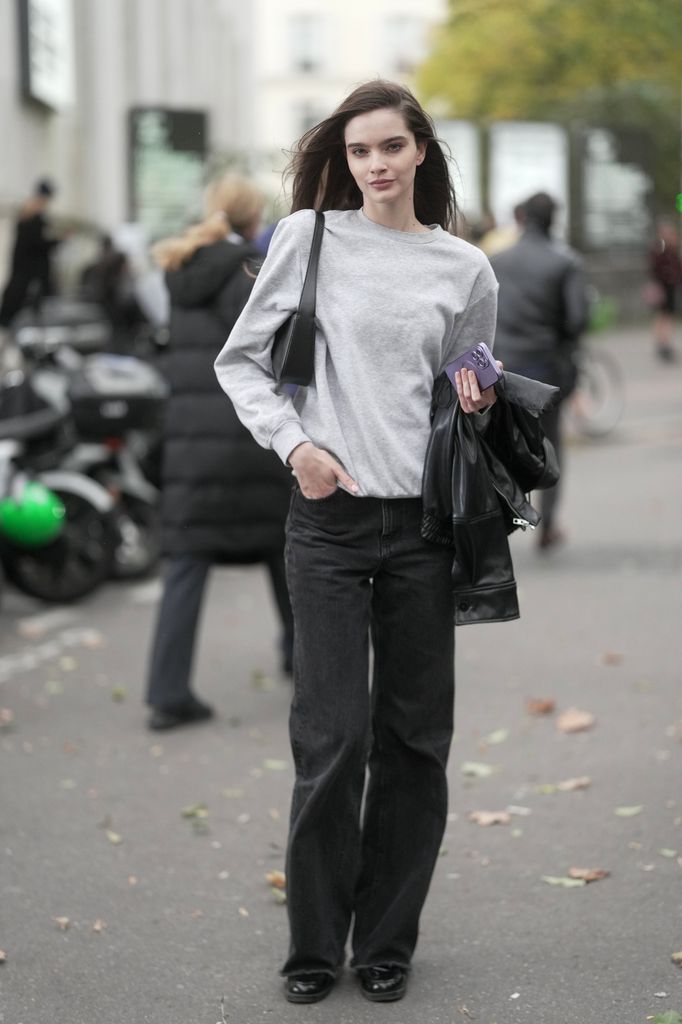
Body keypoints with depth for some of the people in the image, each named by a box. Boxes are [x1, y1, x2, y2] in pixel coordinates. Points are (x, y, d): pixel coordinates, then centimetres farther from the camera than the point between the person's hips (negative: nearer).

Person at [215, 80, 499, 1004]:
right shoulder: (308, 238, 1)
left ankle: (386, 940, 19)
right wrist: (292, 442, -7)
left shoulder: (465, 269, 7)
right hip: (329, 520, -2)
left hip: (423, 522, 2)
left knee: (415, 738, 6)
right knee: (333, 737, -3)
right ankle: (314, 945, 11)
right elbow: (240, 360, 7)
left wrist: (476, 402, -2)